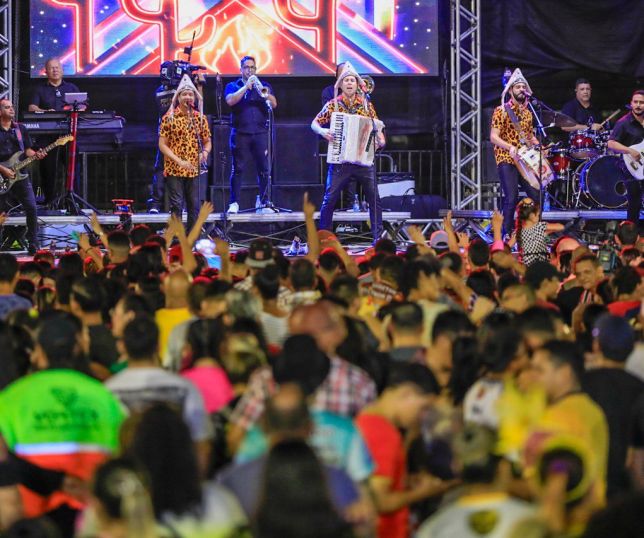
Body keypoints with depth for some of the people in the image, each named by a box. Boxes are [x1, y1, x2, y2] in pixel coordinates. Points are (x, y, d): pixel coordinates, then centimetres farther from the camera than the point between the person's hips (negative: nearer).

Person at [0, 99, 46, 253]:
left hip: (20, 175, 3)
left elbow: (27, 150, 12)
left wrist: (35, 154, -9)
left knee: (31, 208, -7)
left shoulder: (21, 129, 11)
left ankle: (33, 245, -1)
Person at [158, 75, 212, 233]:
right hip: (174, 170, -3)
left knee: (194, 208, 5)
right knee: (176, 207, -6)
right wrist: (179, 161, -17)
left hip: (194, 170, 3)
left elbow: (207, 141, 15)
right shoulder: (169, 118, -3)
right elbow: (162, 144, -5)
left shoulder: (200, 118, 8)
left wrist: (205, 152, -9)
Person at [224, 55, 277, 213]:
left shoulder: (263, 85, 15)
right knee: (238, 169, -4)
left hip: (261, 133, 2)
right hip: (241, 132, -2)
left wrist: (265, 93, -18)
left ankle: (264, 201, 5)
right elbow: (230, 101, -10)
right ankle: (234, 203, -2)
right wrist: (246, 86, -12)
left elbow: (274, 104, 1)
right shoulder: (233, 86, 10)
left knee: (264, 169, -2)